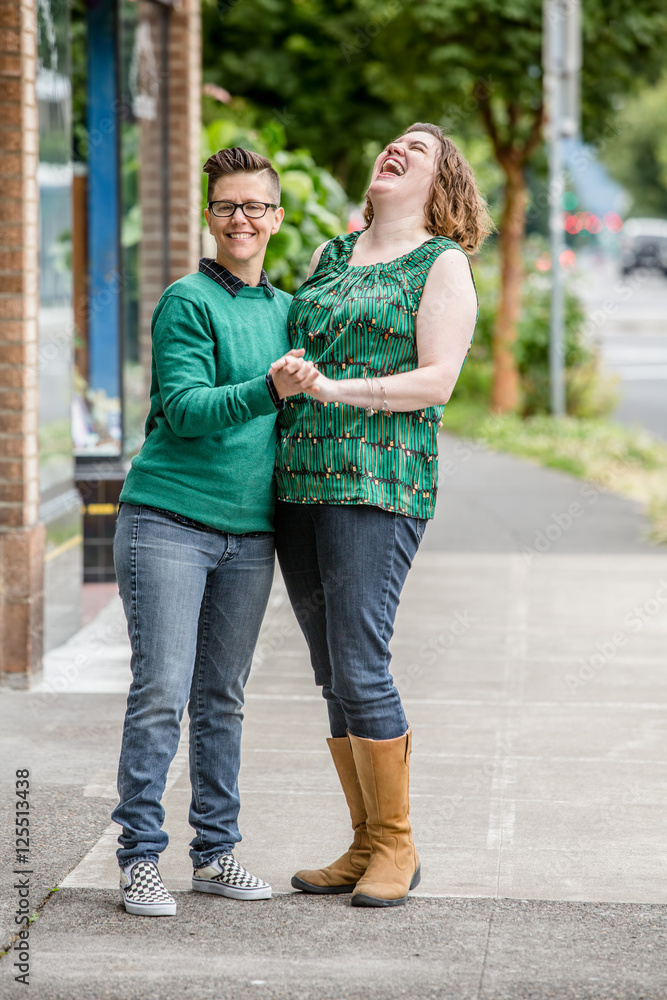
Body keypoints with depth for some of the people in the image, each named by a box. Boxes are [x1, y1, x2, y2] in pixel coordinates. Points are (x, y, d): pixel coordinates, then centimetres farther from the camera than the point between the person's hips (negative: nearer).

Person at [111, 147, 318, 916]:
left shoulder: (287, 310, 14)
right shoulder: (187, 302, -5)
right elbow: (183, 407, -15)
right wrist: (268, 390, -27)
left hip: (248, 533, 5)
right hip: (167, 521, -5)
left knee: (222, 699, 11)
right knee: (160, 693, -7)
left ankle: (215, 852, 18)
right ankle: (140, 856, 0)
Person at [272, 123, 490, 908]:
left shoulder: (443, 263, 3)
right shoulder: (329, 257, 20)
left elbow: (436, 380, -7)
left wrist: (339, 389, -17)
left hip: (380, 481, -6)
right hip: (299, 481, 6)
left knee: (360, 667, -11)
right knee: (332, 674, 6)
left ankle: (396, 847, 1)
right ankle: (365, 845, 15)